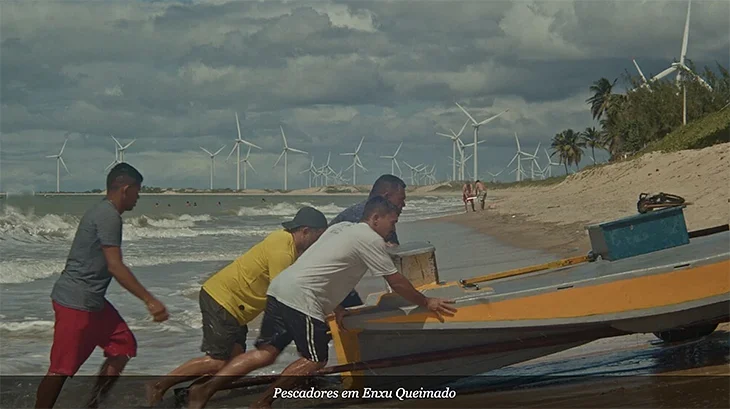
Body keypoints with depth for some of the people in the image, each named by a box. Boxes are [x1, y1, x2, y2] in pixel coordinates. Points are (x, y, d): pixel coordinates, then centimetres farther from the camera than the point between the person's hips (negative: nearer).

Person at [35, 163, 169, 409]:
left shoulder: (102, 212, 15)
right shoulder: (109, 216, -16)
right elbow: (115, 267, -23)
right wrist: (149, 300, -23)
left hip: (92, 300, 10)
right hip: (75, 302, -10)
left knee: (123, 345, 10)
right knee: (62, 368, -7)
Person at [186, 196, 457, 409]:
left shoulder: (342, 228, 25)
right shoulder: (371, 240, -2)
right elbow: (397, 283, 2)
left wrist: (336, 308, 32)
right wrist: (426, 303, 15)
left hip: (280, 288, 9)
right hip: (301, 297, -9)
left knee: (266, 353, 7)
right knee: (315, 359, 4)